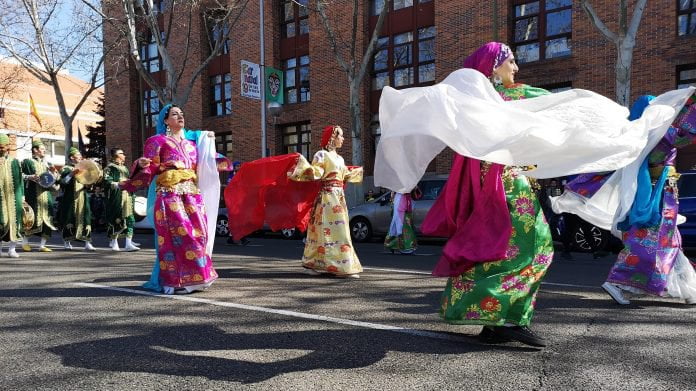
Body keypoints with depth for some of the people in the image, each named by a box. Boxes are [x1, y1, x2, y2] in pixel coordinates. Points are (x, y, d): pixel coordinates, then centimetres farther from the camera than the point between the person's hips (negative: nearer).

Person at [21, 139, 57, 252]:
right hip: (33, 195, -5)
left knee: (47, 218, -2)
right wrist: (30, 177, -17)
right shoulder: (27, 162, 2)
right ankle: (25, 241, 17)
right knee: (32, 218, -4)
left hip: (45, 194, 5)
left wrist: (52, 172, -1)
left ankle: (42, 245, 3)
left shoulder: (46, 163, 19)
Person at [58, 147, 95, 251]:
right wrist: (72, 174, -26)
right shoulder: (66, 168, 1)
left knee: (85, 219, -4)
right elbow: (63, 181, -13)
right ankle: (67, 242, 14)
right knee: (70, 219, 0)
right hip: (70, 199, -4)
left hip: (82, 198, 4)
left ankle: (87, 243, -6)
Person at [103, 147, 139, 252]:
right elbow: (107, 181, -12)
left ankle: (128, 244, -2)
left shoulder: (124, 168, 23)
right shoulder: (110, 167, 0)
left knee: (130, 220, -2)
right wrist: (119, 184, -21)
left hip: (127, 197, 7)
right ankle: (114, 242, 11)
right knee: (117, 220, -2)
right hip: (116, 198, -7)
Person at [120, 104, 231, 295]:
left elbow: (200, 168, 26)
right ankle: (176, 281, -3)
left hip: (193, 194, 6)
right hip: (170, 195, -5)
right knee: (178, 235, -11)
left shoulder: (192, 142, 21)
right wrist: (141, 164, -24)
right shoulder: (158, 141, 5)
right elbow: (149, 170, -3)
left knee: (198, 234, 0)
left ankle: (195, 278, 11)